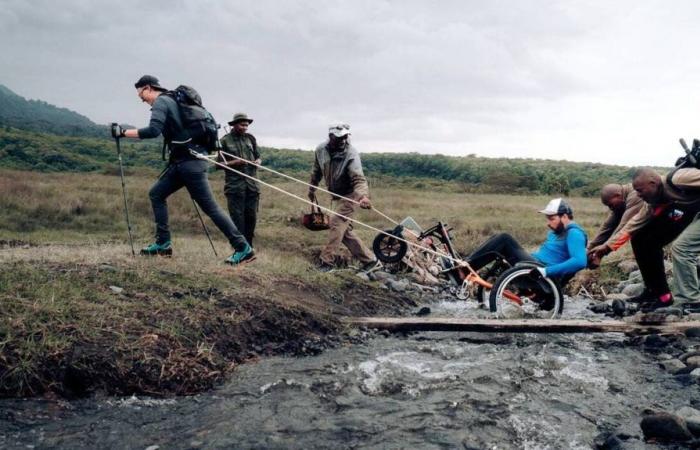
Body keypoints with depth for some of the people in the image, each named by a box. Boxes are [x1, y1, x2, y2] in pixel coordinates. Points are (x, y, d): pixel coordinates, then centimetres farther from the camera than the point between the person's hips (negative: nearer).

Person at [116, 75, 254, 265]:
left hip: (190, 162, -10)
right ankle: (163, 243, 12)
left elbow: (153, 130, -23)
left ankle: (243, 249, -8)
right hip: (182, 160, 10)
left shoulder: (160, 102, -8)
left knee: (210, 207, -9)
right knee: (156, 194, 12)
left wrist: (125, 133, -13)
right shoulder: (171, 100, 20)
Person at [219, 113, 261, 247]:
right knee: (237, 217, -5)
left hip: (252, 184, 4)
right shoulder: (225, 140, 0)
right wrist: (235, 162, -15)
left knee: (251, 216, 6)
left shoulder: (250, 138, 12)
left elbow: (258, 156, 20)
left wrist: (257, 161, -4)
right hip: (235, 185, -4)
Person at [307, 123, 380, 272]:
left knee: (336, 222, -18)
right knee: (344, 229, 9)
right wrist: (312, 189, 19)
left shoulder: (351, 154, -26)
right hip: (337, 195, 7)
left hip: (349, 194, -7)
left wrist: (363, 196, -57)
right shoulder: (321, 150, -10)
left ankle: (327, 261, -9)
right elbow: (316, 171, 9)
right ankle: (369, 259, 17)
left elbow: (358, 178, -39)